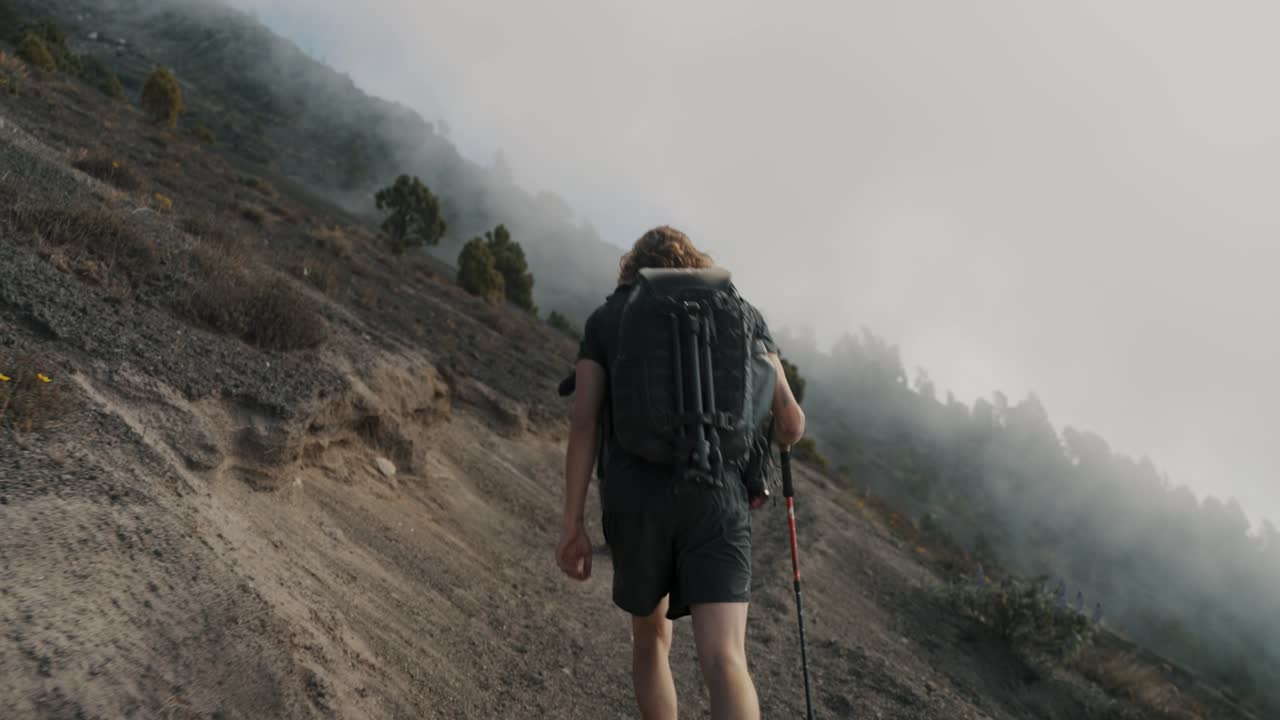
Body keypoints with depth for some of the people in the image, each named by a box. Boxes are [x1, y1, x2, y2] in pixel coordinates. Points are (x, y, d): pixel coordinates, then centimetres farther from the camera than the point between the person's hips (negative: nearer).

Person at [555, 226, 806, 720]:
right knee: (724, 665, -12)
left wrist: (573, 527, 0)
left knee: (651, 636, 27)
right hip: (713, 503, -1)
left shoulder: (605, 318, 14)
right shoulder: (739, 312, 15)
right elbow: (791, 421, 11)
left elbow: (583, 423, 2)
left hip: (635, 504, 1)